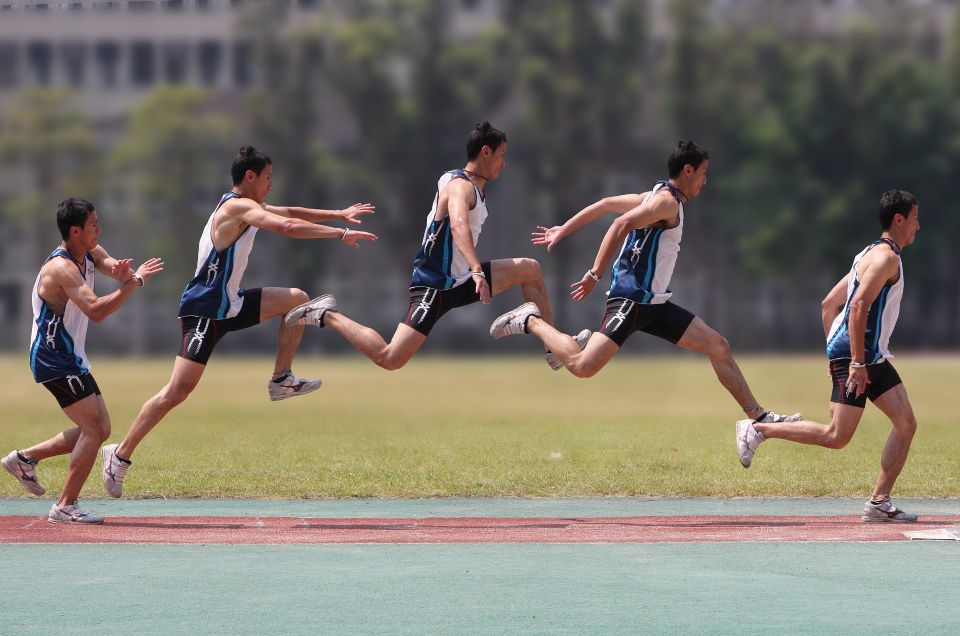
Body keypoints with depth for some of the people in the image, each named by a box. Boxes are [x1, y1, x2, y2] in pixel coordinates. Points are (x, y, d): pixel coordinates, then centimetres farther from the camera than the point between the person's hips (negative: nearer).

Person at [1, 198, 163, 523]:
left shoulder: (92, 253, 7)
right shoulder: (62, 268, -24)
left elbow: (120, 271, -3)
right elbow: (95, 310, -35)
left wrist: (125, 272, -27)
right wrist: (135, 281, -31)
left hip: (71, 359, 10)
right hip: (53, 360, -10)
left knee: (99, 429, 12)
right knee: (94, 428, -13)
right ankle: (65, 506, -8)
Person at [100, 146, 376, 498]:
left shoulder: (243, 206, 13)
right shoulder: (239, 207, -17)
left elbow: (290, 213, 25)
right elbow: (287, 226, -30)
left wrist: (339, 215, 23)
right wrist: (339, 233, -26)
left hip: (228, 305, 10)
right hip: (203, 310, -10)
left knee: (296, 300, 10)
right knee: (178, 390, -14)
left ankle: (281, 379, 13)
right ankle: (120, 454, -7)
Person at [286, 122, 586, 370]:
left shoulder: (476, 188, 12)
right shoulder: (460, 186, -19)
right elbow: (459, 224, -40)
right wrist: (478, 271, -53)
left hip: (460, 281, 10)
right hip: (434, 286, -10)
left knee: (530, 269, 9)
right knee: (390, 359, -19)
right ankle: (327, 315, -2)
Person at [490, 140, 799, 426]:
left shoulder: (659, 197, 18)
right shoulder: (668, 201, -12)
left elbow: (606, 204, 21)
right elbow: (622, 224, -26)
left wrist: (563, 229, 25)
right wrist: (595, 275, -27)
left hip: (653, 303, 10)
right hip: (632, 299, -10)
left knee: (718, 346, 5)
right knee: (583, 366, -20)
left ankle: (760, 418, 7)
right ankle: (530, 321, 3)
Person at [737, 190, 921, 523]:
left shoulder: (873, 254, 21)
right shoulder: (885, 256, -12)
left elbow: (829, 302, 23)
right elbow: (859, 306, -24)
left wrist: (835, 353, 22)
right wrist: (857, 362, -26)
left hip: (873, 356, 10)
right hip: (854, 356, -10)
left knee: (906, 424, 1)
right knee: (837, 436, -11)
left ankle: (879, 502, 0)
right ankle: (757, 430, -2)